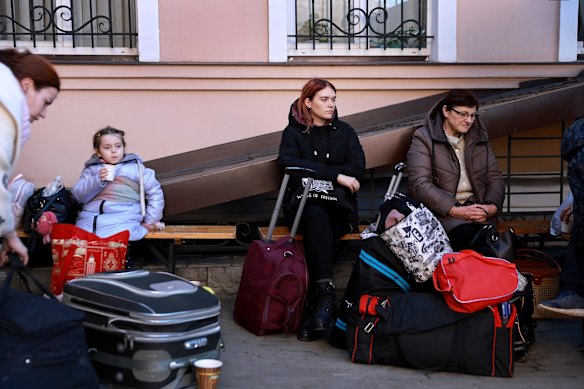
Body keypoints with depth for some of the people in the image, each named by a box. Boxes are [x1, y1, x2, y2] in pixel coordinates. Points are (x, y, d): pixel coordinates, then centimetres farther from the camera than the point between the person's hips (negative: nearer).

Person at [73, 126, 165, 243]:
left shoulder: (135, 167, 12)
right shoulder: (91, 168, 18)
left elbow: (155, 192, 10)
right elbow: (78, 196, 8)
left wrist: (150, 221, 4)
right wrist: (97, 180, -7)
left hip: (123, 218, -3)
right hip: (90, 216, 3)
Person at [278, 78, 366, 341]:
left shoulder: (344, 131, 16)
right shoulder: (293, 132, 10)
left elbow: (357, 167, 0)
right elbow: (289, 163, -12)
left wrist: (314, 175, -12)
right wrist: (334, 175, -19)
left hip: (338, 205, 1)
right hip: (302, 204, -1)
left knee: (317, 230, -34)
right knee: (317, 217, -37)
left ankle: (313, 305, -39)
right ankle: (325, 291, -45)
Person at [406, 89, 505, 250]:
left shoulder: (480, 138, 20)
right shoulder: (424, 138, 2)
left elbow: (495, 178, 17)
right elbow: (419, 184, -10)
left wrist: (492, 207, -6)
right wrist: (455, 210, -18)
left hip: (477, 211, 4)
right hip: (442, 212, -4)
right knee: (466, 234, -34)